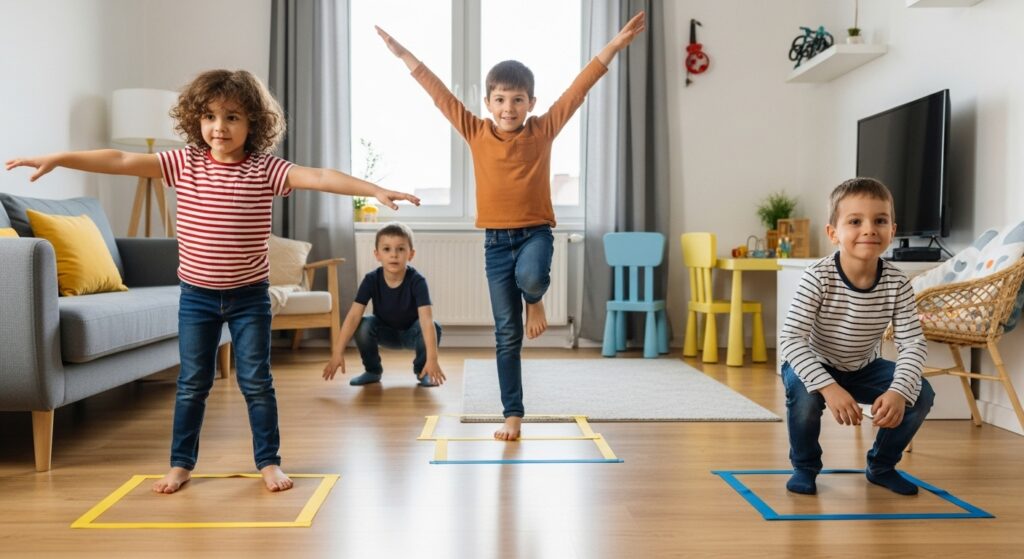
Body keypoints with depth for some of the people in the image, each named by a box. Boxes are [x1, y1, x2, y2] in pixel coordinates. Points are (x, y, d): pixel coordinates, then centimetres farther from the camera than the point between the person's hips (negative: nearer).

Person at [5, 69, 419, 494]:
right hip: (197, 296, 2)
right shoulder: (183, 164, -3)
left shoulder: (266, 169, -9)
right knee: (192, 384, 11)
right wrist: (57, 158, -10)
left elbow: (318, 177, -22)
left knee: (256, 382, 5)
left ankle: (269, 462, 19)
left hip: (249, 296, -1)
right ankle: (181, 463, 25)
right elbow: (121, 162, -5)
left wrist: (375, 189, -32)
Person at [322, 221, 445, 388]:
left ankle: (422, 370, -5)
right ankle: (373, 371, -2)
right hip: (386, 332, 2)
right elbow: (353, 316, -29)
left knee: (434, 328, -32)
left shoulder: (417, 281, -32)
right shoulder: (371, 280, -24)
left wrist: (432, 359, -52)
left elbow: (426, 319, -41)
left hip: (411, 332, -2)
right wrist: (338, 353, -38)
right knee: (363, 326, -28)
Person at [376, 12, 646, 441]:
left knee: (530, 276, -37)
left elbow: (579, 88, -6)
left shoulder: (543, 130, -3)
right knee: (507, 334, 3)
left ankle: (535, 302, 2)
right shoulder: (476, 133, -1)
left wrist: (615, 45, -11)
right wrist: (401, 53, -1)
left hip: (535, 232, -1)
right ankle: (513, 414, 16)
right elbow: (439, 92, 0)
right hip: (496, 240, 1)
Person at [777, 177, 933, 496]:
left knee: (921, 395, -15)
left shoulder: (897, 284, -18)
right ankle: (805, 467, -2)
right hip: (815, 366, -4)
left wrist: (899, 391, -35)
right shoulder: (818, 278, -29)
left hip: (864, 369, 4)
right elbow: (790, 339, -34)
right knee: (804, 394, -35)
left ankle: (881, 466, 13)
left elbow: (913, 343, -17)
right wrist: (828, 387, -45)